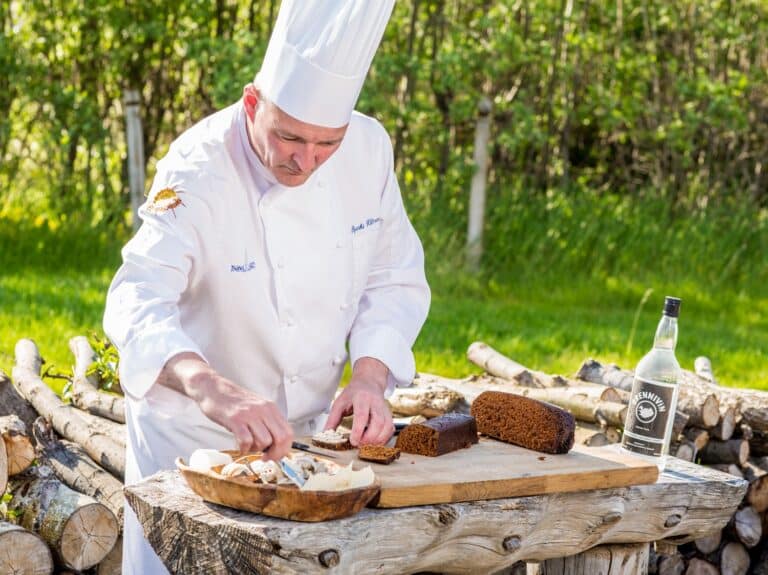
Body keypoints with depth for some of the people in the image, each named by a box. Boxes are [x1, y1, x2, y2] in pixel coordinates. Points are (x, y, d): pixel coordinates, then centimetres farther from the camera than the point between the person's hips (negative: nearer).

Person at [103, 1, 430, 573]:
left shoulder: (368, 147, -10)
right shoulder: (199, 171, -26)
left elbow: (395, 278, -1)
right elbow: (139, 301, -39)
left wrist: (370, 375, -19)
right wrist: (211, 388, -58)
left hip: (310, 423, 5)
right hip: (195, 435, -5)